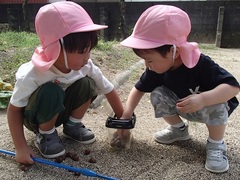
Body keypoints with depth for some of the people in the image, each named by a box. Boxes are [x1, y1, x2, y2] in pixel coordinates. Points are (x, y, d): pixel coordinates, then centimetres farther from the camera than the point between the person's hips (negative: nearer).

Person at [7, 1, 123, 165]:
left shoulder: (86, 67, -22)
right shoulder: (32, 75, -34)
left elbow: (109, 90, -10)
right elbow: (14, 109, -22)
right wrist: (21, 147, -25)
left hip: (61, 110, 4)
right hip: (35, 116, -3)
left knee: (86, 84, -23)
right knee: (51, 92, -36)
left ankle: (73, 124, 1)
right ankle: (45, 134, -8)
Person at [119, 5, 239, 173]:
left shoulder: (201, 64, -36)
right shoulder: (156, 69, -20)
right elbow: (139, 89, -8)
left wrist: (202, 99, -55)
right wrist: (126, 115, -19)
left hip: (211, 108, -4)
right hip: (184, 108, 5)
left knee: (213, 102, -36)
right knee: (158, 95, -17)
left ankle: (216, 145, -10)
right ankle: (179, 129, 8)